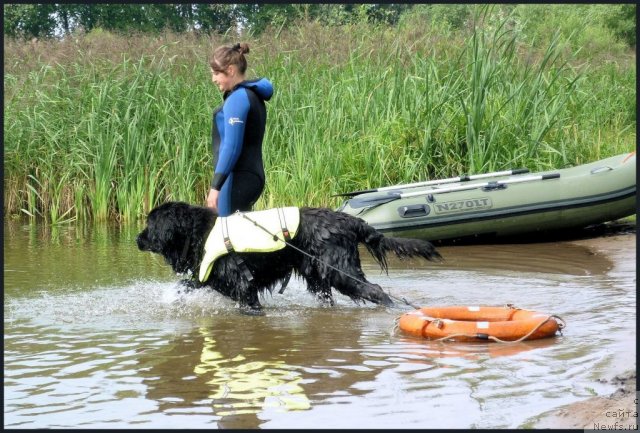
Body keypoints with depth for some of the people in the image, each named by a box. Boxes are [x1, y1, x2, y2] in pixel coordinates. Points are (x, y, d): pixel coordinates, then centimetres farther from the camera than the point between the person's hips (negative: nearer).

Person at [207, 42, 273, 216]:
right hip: (253, 176, 9)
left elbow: (232, 146, -18)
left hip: (237, 179, -9)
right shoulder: (253, 95, 16)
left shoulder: (238, 98, -12)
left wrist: (216, 186, -18)